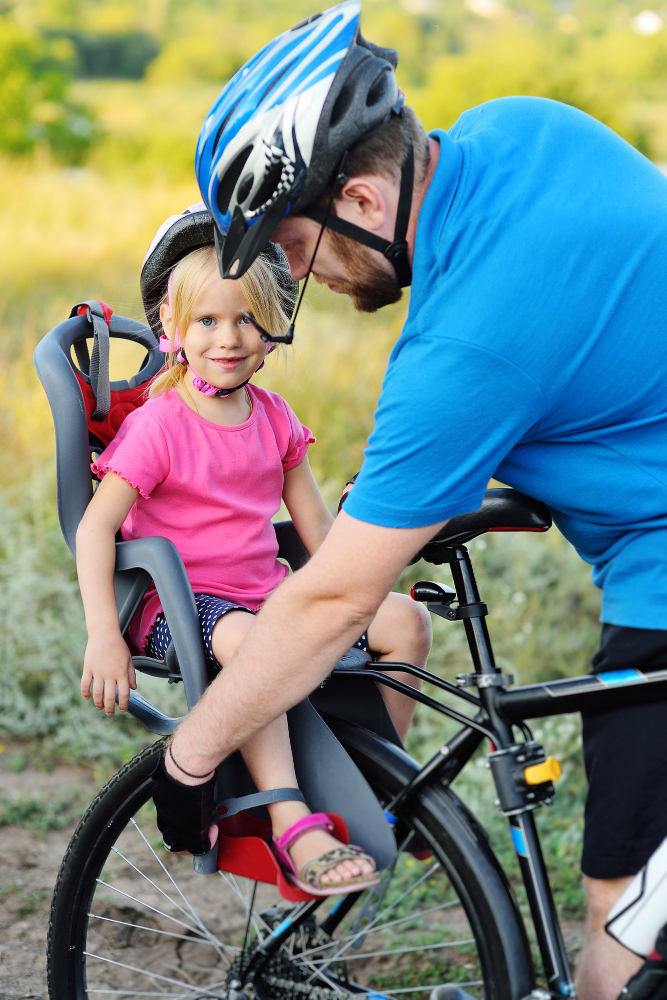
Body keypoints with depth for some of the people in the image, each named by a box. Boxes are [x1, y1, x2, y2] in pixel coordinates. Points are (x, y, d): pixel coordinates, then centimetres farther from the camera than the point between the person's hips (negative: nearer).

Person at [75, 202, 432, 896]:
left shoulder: (275, 418, 8)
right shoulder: (158, 426, -10)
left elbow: (316, 522, 14)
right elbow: (95, 526, -16)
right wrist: (103, 637, -25)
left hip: (267, 591, 6)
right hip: (177, 604, -6)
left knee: (406, 621, -9)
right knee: (246, 638, -40)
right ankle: (295, 830, -39)